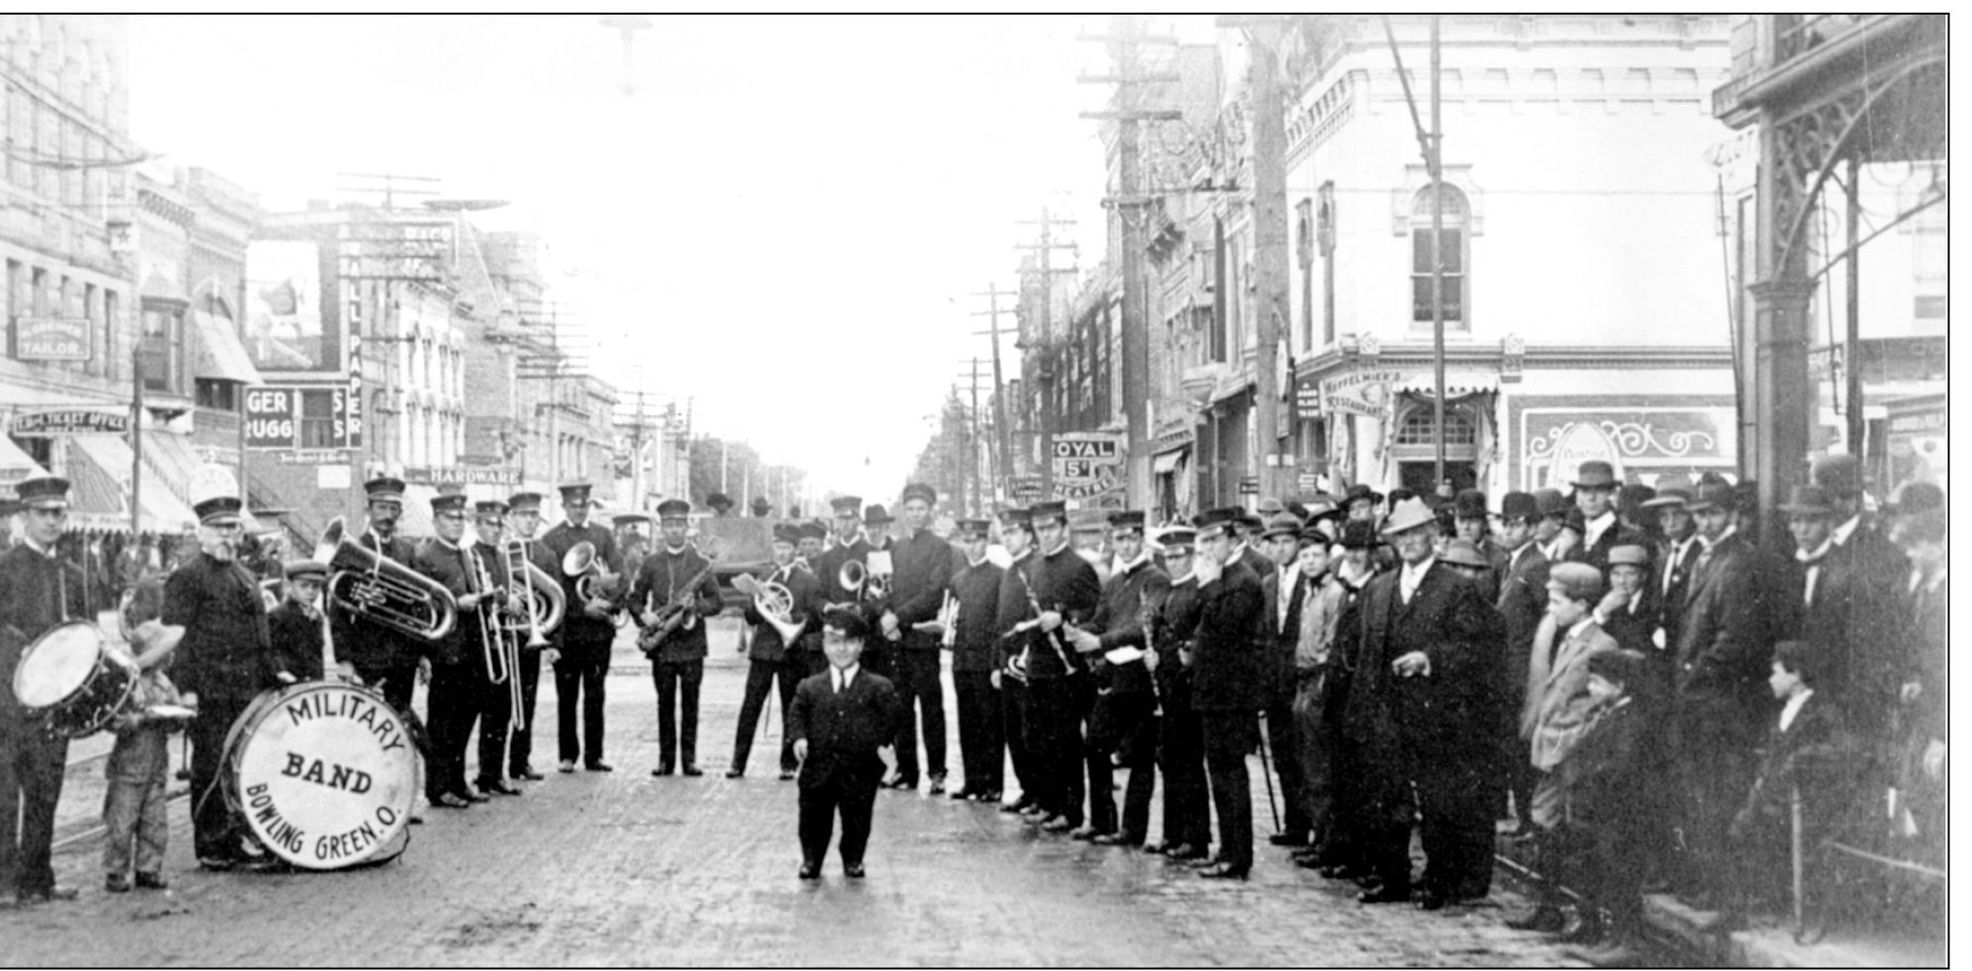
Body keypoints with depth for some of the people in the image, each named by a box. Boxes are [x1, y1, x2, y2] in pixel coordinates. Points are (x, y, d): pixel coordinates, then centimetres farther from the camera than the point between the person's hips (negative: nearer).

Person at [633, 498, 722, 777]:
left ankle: (689, 758, 5)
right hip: (662, 645, 1)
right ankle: (666, 759, 9)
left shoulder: (700, 563, 5)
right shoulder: (652, 563, 8)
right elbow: (635, 598, 11)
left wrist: (695, 605, -15)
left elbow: (715, 601, 4)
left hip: (691, 642, -1)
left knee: (690, 703, 0)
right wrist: (644, 616, -8)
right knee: (665, 703, 4)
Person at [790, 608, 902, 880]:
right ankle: (811, 861, 26)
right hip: (818, 768, 1)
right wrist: (799, 737, -12)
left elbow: (892, 718, 0)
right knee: (814, 818, 8)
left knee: (856, 821, 8)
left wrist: (884, 745, -12)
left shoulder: (879, 688, -1)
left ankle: (853, 860, 28)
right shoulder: (810, 688, 5)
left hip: (859, 769, -1)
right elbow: (796, 713, 5)